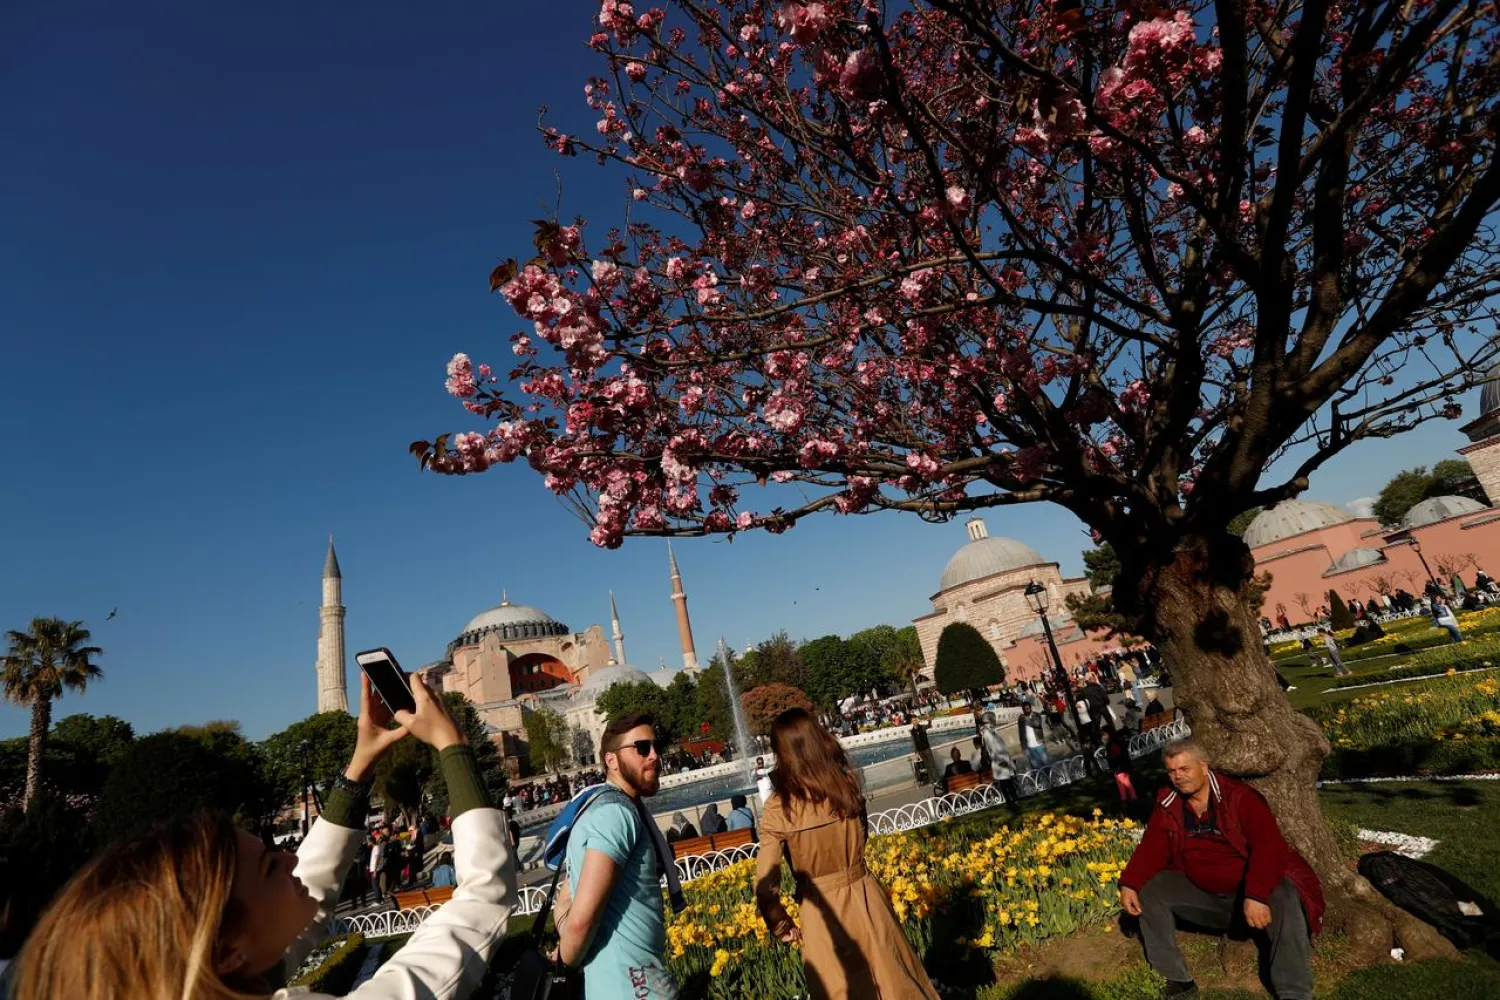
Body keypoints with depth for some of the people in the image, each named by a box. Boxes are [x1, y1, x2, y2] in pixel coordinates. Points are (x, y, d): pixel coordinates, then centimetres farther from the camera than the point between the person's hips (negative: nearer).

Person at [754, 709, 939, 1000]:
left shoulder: (777, 809, -18)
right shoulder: (849, 783, -9)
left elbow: (766, 886, -17)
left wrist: (782, 927, 0)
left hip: (822, 913, -2)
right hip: (865, 898, 3)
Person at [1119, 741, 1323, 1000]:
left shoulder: (1239, 796, -17)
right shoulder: (1168, 806, -3)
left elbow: (1269, 845, -27)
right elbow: (1152, 848, -6)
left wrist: (1256, 895, -40)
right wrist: (1129, 884, -22)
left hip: (1246, 894, -4)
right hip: (1202, 896, 4)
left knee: (1284, 896, -33)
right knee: (1149, 890, -13)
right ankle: (1177, 979, -8)